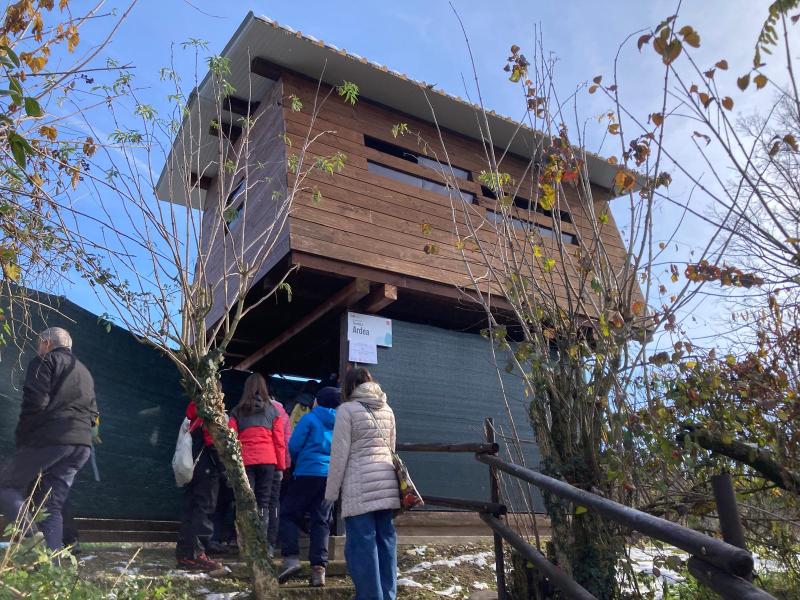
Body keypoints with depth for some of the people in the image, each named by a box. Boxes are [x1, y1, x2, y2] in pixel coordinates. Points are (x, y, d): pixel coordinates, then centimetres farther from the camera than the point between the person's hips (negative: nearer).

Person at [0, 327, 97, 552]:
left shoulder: (45, 361, 4)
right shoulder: (84, 371, 26)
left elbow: (36, 401, -10)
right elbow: (93, 415, 21)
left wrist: (22, 436, -2)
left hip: (48, 439, -7)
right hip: (81, 444, 7)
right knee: (53, 507, 9)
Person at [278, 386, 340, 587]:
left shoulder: (309, 418, -3)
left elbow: (293, 446, -5)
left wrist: (299, 462, 13)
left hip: (308, 473, -5)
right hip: (332, 476, 5)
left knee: (288, 514, 8)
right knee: (321, 521, 7)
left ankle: (291, 558, -5)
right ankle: (319, 568, 1)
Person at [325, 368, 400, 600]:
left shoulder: (348, 409, -3)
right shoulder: (387, 409, 15)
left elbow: (339, 454, -6)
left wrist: (331, 491, -1)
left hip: (360, 485, -6)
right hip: (387, 482, 6)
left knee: (362, 543, 0)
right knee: (385, 540, 11)